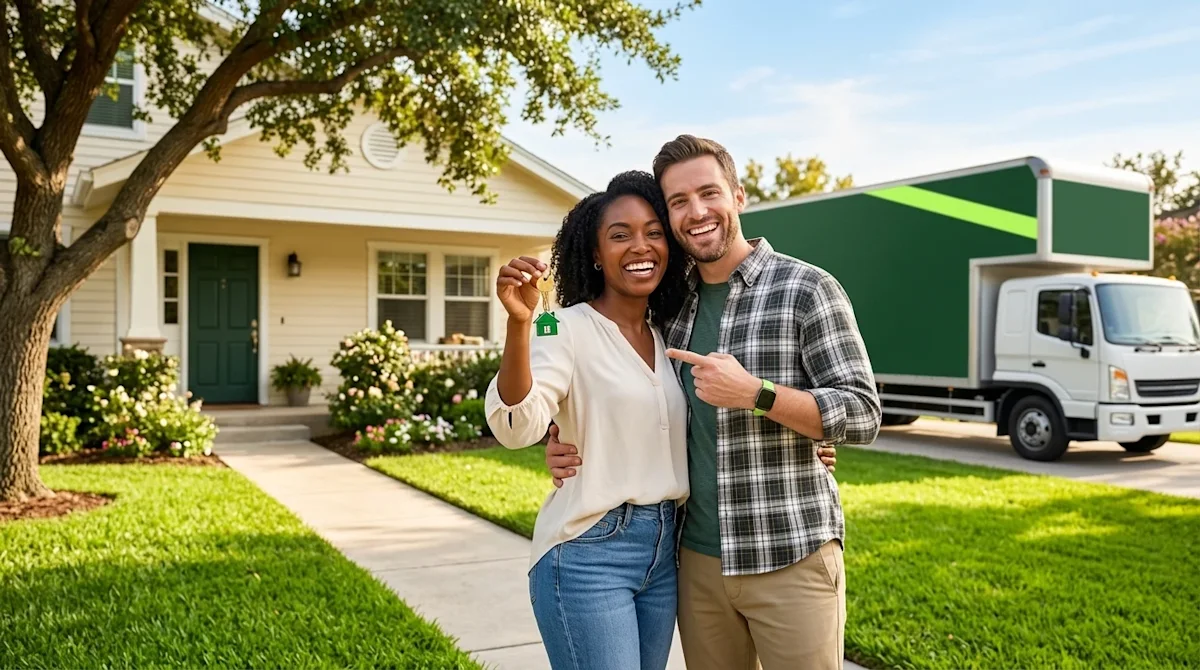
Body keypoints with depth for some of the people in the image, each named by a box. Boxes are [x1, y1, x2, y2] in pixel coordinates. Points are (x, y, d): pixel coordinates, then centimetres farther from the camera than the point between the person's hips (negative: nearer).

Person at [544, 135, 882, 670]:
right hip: (698, 559, 5)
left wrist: (755, 394, -23)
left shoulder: (806, 289, -8)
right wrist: (571, 447, -1)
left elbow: (862, 414, -10)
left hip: (790, 558, -4)